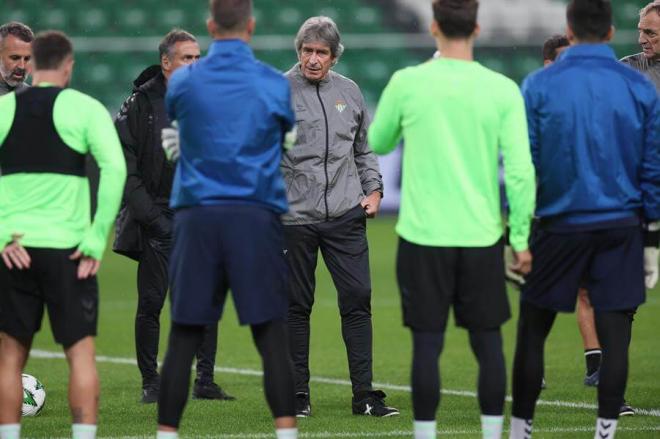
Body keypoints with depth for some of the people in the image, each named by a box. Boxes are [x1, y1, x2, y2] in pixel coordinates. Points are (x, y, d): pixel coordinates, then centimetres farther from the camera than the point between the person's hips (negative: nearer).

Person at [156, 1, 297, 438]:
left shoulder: (183, 82, 2)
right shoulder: (275, 85, 0)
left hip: (197, 219, 1)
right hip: (257, 217, -1)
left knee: (183, 340, 5)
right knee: (272, 338, 0)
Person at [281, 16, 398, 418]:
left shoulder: (349, 92, 11)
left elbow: (365, 148, 21)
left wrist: (373, 189, 8)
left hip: (346, 216, 3)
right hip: (294, 216, -3)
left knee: (357, 300, -2)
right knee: (297, 306, 4)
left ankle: (364, 393, 2)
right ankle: (298, 393, 12)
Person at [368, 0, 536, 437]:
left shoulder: (406, 83, -5)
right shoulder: (503, 90, -4)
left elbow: (377, 144, 12)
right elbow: (521, 171, -6)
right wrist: (521, 239, 1)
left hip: (423, 237, -1)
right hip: (482, 237, 1)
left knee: (428, 343, 3)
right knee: (488, 341, 9)